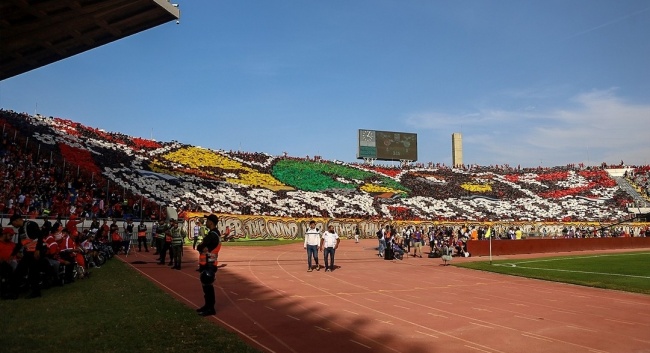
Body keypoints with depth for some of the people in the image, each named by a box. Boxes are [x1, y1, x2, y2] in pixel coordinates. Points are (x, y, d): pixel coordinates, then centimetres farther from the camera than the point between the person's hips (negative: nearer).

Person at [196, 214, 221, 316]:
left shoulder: (212, 234, -20)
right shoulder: (214, 233, 14)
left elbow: (199, 247, -19)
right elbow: (206, 246, 15)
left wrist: (200, 246, 0)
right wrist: (203, 247, -4)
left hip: (209, 264, -10)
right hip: (208, 263, 10)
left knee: (208, 286, -4)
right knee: (205, 285, 17)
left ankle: (211, 309, 2)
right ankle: (207, 305, 27)